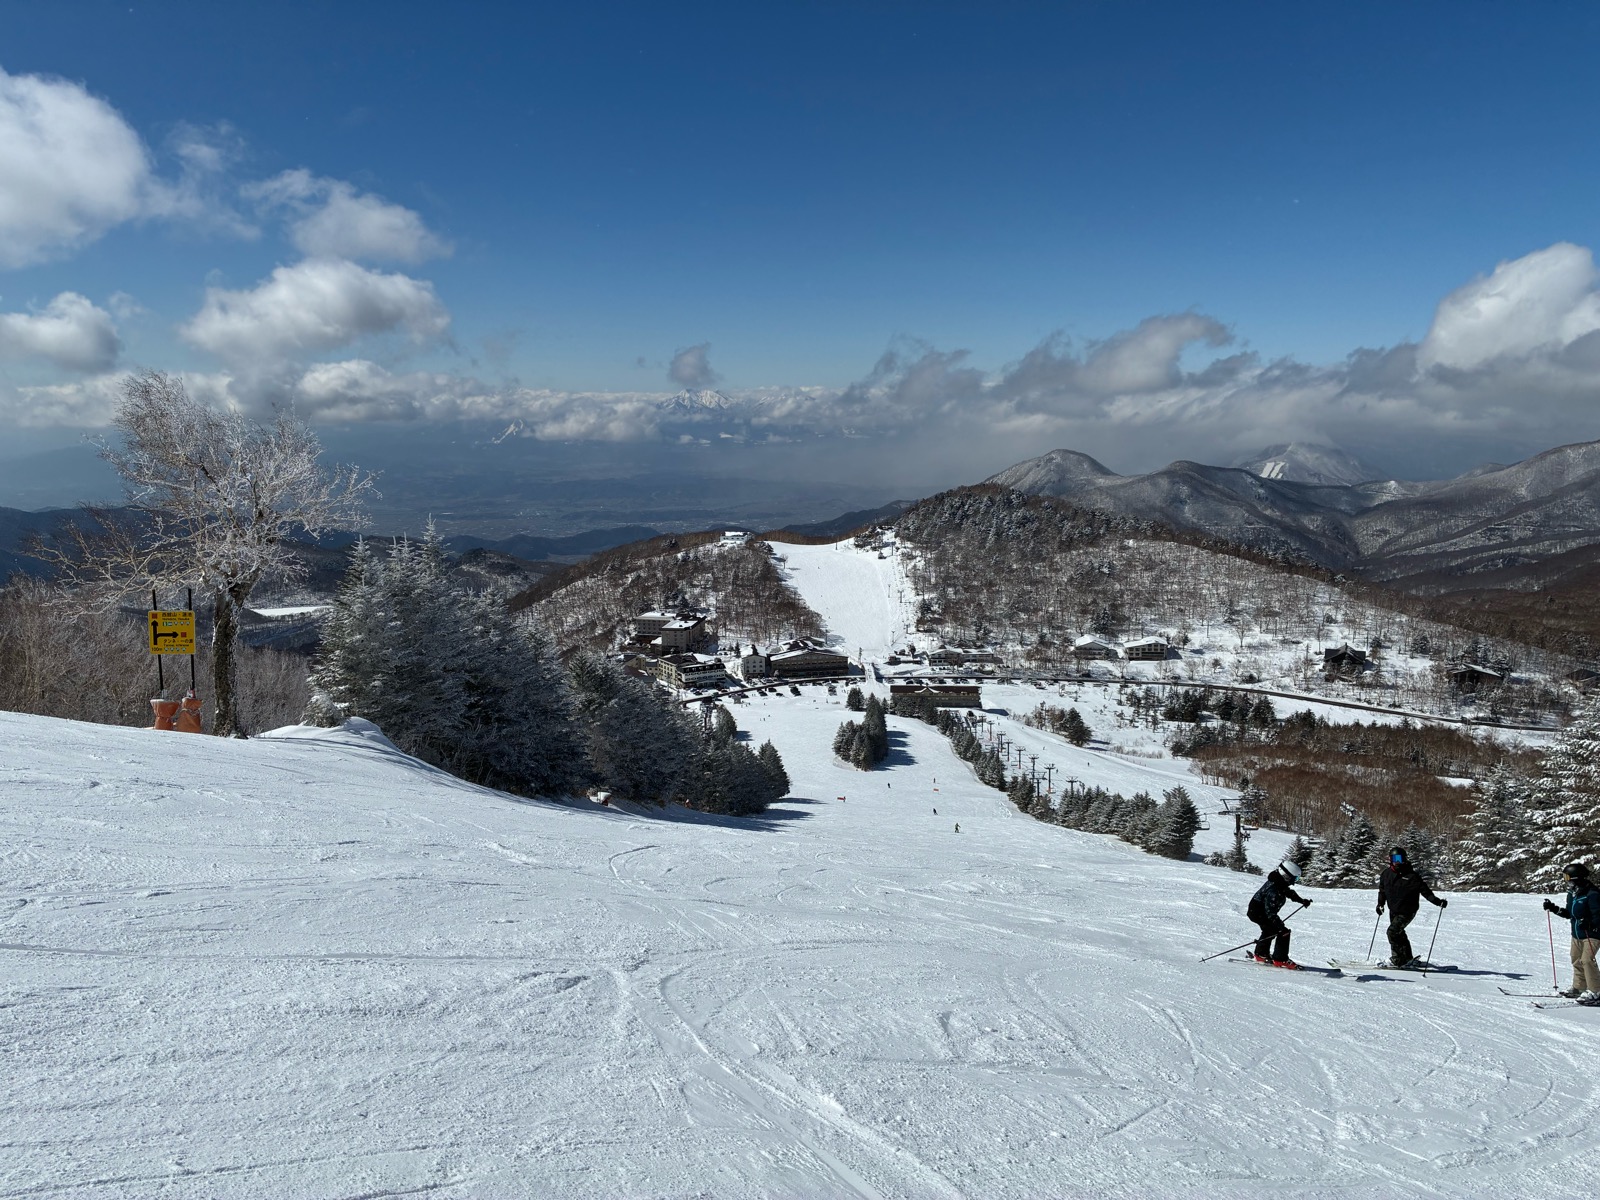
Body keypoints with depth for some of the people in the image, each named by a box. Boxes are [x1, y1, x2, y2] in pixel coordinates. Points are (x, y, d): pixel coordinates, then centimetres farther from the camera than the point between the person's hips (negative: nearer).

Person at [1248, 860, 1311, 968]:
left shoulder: (1280, 884, -2)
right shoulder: (1274, 889, -33)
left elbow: (1289, 892, 22)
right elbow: (1270, 911, -36)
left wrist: (1302, 900, 28)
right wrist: (1280, 926, -40)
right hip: (1259, 913, -11)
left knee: (1269, 931, 31)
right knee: (1283, 933, -12)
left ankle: (1261, 955, 47)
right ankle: (1280, 959, -4)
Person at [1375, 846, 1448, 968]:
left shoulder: (1411, 875, -14)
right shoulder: (1387, 873, 1)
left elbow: (1425, 890, -13)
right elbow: (1382, 889, 16)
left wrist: (1437, 901, -22)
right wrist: (1380, 904, 13)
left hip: (1407, 911, -6)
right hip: (1393, 911, 6)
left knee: (1393, 931, -17)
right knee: (1399, 934, 13)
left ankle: (1397, 959, -8)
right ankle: (1408, 959, 28)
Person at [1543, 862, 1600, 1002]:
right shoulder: (1572, 893, 7)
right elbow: (1569, 913, 15)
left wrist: (1589, 923, -38)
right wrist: (1553, 908, 5)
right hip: (1576, 934, 9)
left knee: (1587, 960, -17)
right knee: (1576, 960, 14)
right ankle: (1579, 987, 27)